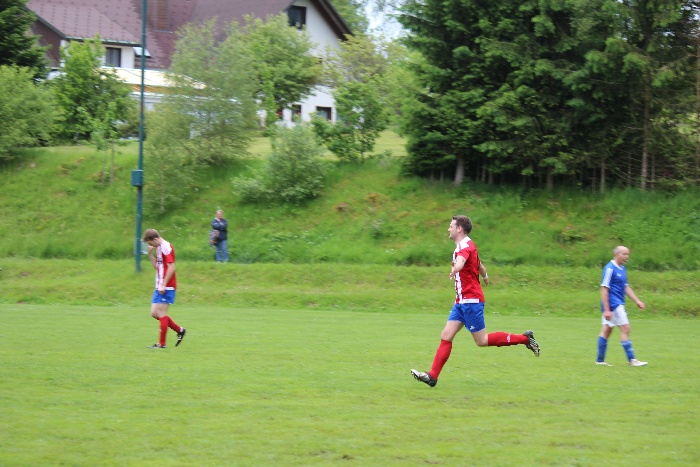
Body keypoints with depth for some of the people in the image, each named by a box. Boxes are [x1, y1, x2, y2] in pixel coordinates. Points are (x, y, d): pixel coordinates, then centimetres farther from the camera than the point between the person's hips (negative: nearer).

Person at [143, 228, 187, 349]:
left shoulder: (166, 247, -14)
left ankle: (162, 343, 0)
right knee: (154, 313, 9)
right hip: (159, 287, 10)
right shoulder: (159, 248, 16)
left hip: (166, 287, -10)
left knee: (161, 313, -6)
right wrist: (150, 254, 8)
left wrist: (164, 285, -22)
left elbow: (171, 267, -20)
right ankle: (179, 330, 18)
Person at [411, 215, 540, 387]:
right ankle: (432, 376, -2)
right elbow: (480, 266, 33)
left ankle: (525, 338, 6)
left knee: (482, 341, -3)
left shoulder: (465, 246, -16)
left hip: (471, 301, -10)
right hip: (462, 301, 10)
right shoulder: (465, 246, 15)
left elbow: (462, 259, -42)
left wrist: (456, 268, -65)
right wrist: (485, 277, 55)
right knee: (446, 336, 2)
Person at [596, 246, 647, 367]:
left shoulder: (622, 269, 14)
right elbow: (604, 289, -18)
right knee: (625, 329, -9)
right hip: (613, 305, -9)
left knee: (606, 330, 10)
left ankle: (600, 360, 12)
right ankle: (631, 360, -6)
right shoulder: (610, 269, -15)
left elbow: (626, 287, 21)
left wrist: (637, 301, 13)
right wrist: (606, 310, -22)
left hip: (618, 304, 9)